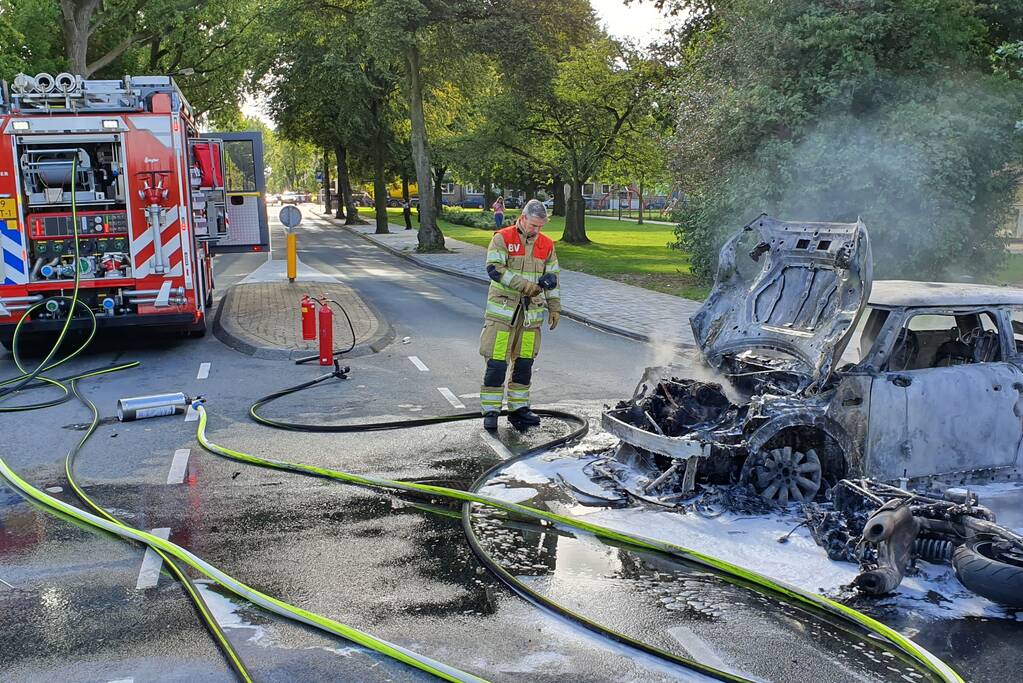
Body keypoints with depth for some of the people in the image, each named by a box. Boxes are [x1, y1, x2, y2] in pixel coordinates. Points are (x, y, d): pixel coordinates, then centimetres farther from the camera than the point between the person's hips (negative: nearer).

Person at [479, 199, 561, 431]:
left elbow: (553, 278, 16)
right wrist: (524, 285, -22)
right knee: (496, 361, -5)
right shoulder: (502, 238, -4)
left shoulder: (547, 244, 10)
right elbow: (494, 268, -15)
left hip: (531, 311, 4)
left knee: (524, 362, 8)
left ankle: (518, 408, 19)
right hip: (503, 308, -4)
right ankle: (490, 411, 2)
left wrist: (554, 308, 12)